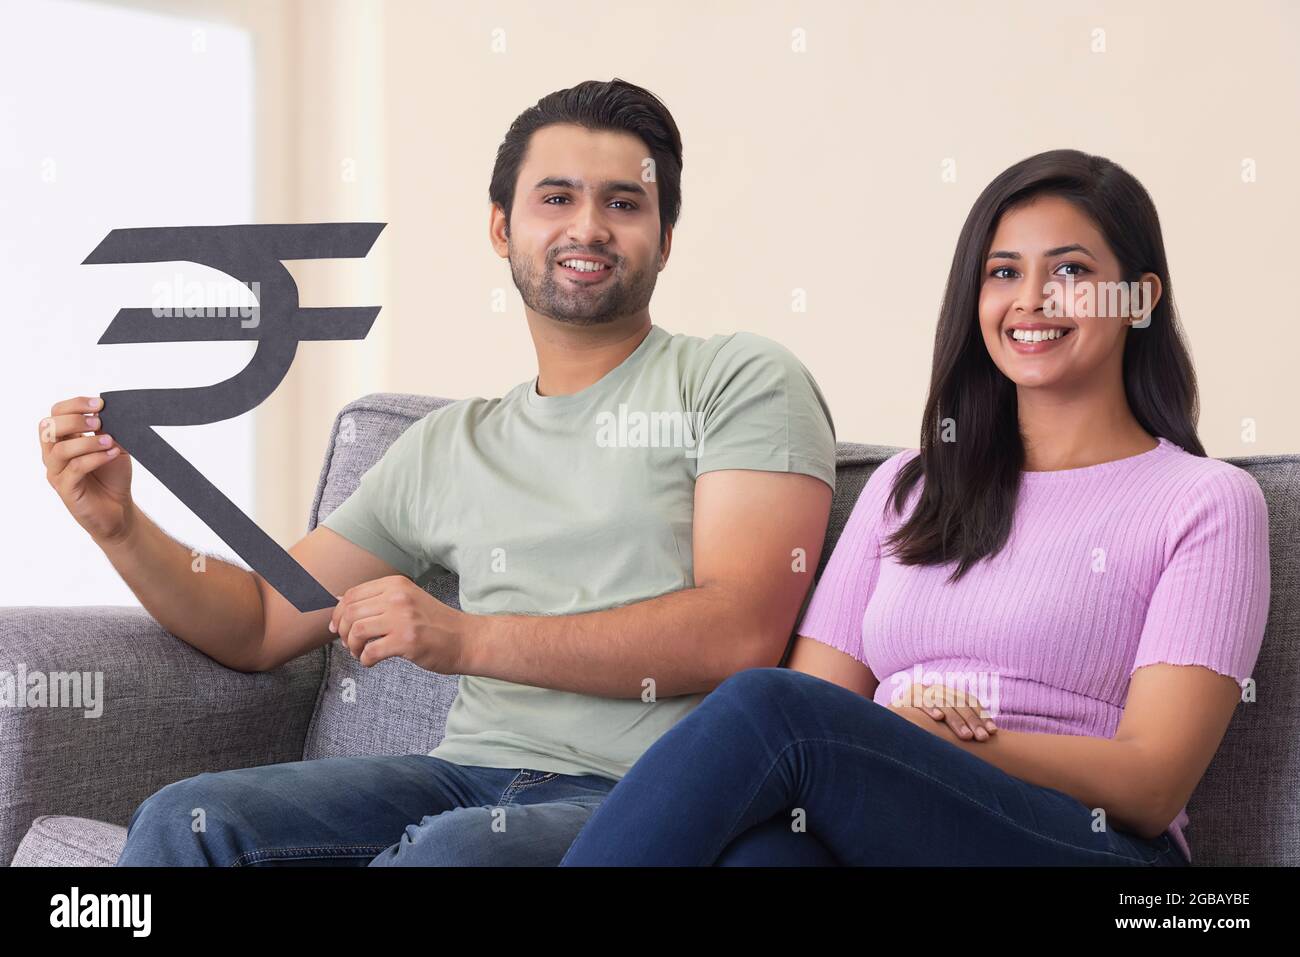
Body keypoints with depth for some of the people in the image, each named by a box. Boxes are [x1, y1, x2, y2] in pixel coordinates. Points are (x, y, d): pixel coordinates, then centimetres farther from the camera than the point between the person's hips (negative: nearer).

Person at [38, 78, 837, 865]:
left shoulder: (740, 380, 4)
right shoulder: (445, 447, 20)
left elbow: (739, 633, -10)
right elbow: (264, 625, 23)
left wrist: (469, 639, -14)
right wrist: (119, 525, 4)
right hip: (472, 773, 5)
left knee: (460, 846, -36)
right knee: (190, 818, -19)